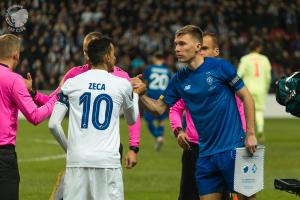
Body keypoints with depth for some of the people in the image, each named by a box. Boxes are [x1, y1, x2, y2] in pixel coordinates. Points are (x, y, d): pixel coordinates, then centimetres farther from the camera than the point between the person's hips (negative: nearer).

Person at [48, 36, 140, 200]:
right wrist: (136, 93, 41)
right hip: (108, 161, -1)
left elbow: (53, 124, 3)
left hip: (77, 161, 1)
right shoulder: (122, 85, 3)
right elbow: (132, 120, 23)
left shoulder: (71, 84, 5)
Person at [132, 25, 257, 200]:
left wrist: (250, 134, -9)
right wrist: (142, 94, -8)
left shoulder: (220, 67, -8)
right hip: (206, 152, 5)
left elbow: (246, 97, -4)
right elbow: (159, 108, 12)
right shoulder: (179, 80, 6)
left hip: (232, 149, -5)